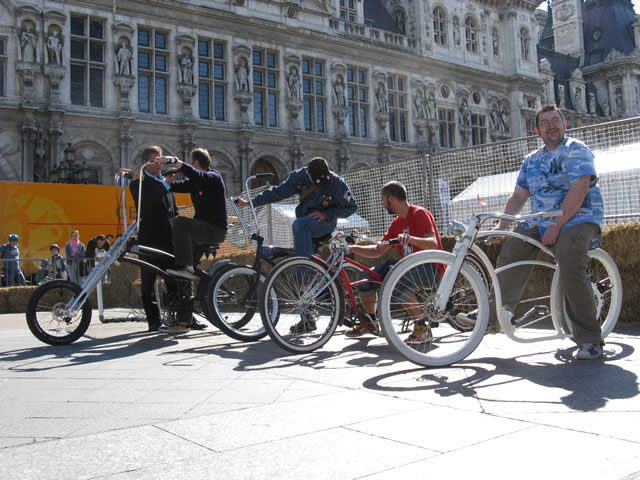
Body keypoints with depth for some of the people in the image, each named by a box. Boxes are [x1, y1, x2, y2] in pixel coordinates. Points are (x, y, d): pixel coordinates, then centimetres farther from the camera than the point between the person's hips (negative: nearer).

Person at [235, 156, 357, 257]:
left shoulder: (337, 183, -17)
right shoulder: (300, 176, -8)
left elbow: (351, 207, -6)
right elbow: (277, 192, 0)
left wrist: (326, 214, -18)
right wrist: (249, 203, -1)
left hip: (325, 222, -5)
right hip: (305, 224, 5)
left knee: (299, 224, -33)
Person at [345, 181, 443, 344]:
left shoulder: (419, 214, -11)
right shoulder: (397, 223, 14)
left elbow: (433, 245, -25)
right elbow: (378, 251, 14)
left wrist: (411, 239, -43)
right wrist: (352, 248, 4)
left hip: (431, 268, -8)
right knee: (366, 276, -2)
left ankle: (422, 329, -25)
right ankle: (369, 323, 16)